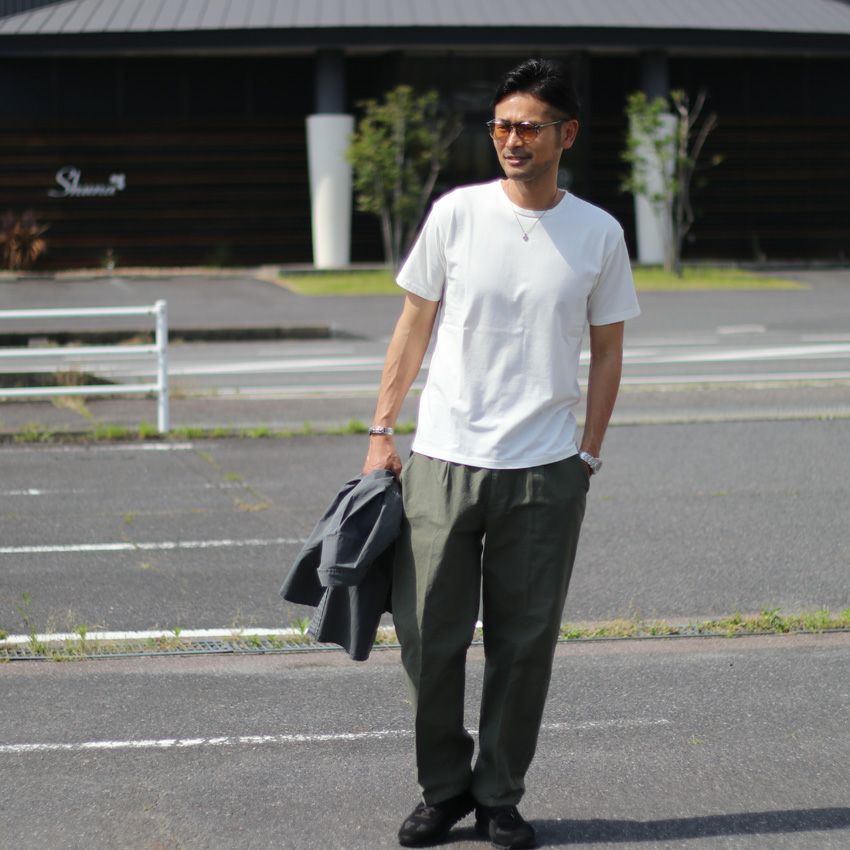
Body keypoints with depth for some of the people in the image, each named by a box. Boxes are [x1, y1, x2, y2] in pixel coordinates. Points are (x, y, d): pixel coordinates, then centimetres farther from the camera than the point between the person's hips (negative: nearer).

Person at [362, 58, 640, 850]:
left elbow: (607, 352, 10)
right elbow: (415, 326, 7)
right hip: (442, 459, 0)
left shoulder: (599, 235, 2)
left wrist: (587, 457, 4)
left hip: (545, 473, 0)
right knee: (429, 637, 2)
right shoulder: (455, 214, 1)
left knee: (525, 646, 5)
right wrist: (380, 432, 3)